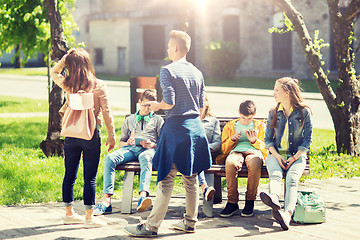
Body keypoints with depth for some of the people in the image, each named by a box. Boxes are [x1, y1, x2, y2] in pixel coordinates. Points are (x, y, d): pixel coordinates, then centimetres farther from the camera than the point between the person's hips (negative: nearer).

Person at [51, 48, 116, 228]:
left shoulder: (68, 85, 0)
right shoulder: (98, 85, -10)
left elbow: (54, 73, 22)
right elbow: (106, 112, -10)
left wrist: (64, 58, 9)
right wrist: (111, 135, -2)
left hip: (71, 135, 4)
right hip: (91, 135, -4)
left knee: (70, 175, 13)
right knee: (90, 177, 1)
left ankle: (69, 213, 24)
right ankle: (89, 217, 4)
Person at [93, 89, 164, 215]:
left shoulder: (158, 120, 24)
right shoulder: (129, 120, 31)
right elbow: (121, 143, 27)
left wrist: (152, 145, -8)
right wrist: (127, 143, 2)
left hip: (148, 149, -3)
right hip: (130, 148, 3)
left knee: (146, 158, -43)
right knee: (110, 158, -31)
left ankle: (143, 196, -65)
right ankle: (106, 200, -40)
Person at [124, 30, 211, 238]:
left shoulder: (168, 71, -9)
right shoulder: (197, 73, 11)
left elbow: (169, 102, -16)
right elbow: (201, 106, 14)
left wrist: (157, 106, 3)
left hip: (176, 127, -7)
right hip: (196, 127, 7)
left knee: (166, 179, -6)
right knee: (191, 178, 13)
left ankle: (152, 226, -2)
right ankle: (190, 222, 20)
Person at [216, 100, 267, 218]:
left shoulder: (260, 125, 23)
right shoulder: (230, 126, 24)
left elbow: (265, 147, 16)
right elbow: (224, 149, 20)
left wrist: (254, 140, -4)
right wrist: (232, 139, 1)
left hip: (253, 151, -1)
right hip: (236, 151, 1)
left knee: (254, 163, -42)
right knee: (230, 163, -40)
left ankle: (250, 202, -29)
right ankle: (232, 202, -33)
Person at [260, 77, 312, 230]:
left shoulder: (304, 112, 4)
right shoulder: (273, 113, 14)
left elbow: (307, 140, 2)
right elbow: (268, 140, 12)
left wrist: (294, 157, -11)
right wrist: (277, 156, -7)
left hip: (297, 156, -2)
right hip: (276, 154, 2)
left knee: (291, 178, -32)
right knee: (275, 174, -32)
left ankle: (287, 214, -54)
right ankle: (274, 200, -65)